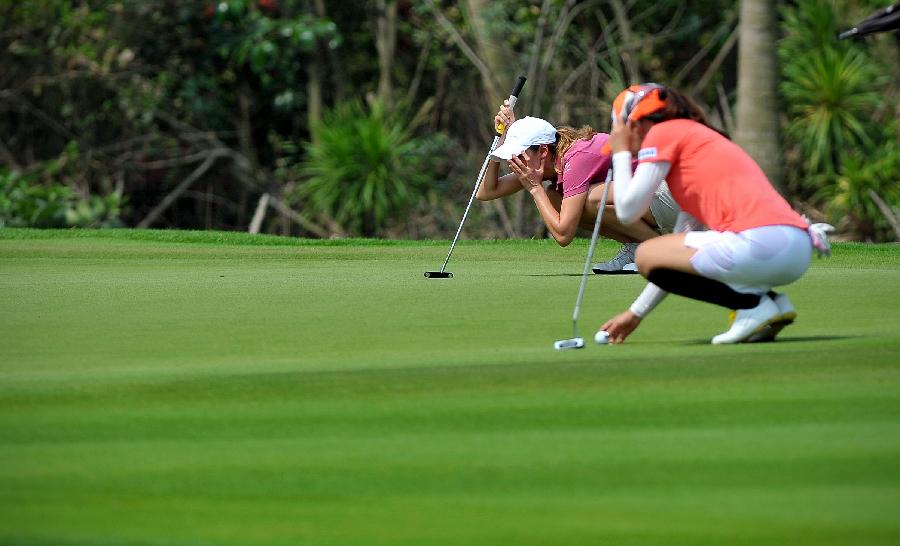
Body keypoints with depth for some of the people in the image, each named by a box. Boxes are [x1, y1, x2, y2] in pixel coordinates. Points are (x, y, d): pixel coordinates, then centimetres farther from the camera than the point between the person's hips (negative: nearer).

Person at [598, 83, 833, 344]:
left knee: (646, 256, 5)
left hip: (759, 243, -9)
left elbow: (627, 211, 2)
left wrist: (621, 154, 18)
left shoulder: (662, 133, 6)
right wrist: (636, 313, 36)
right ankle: (772, 301, 10)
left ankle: (753, 305, -2)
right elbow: (681, 256, 34)